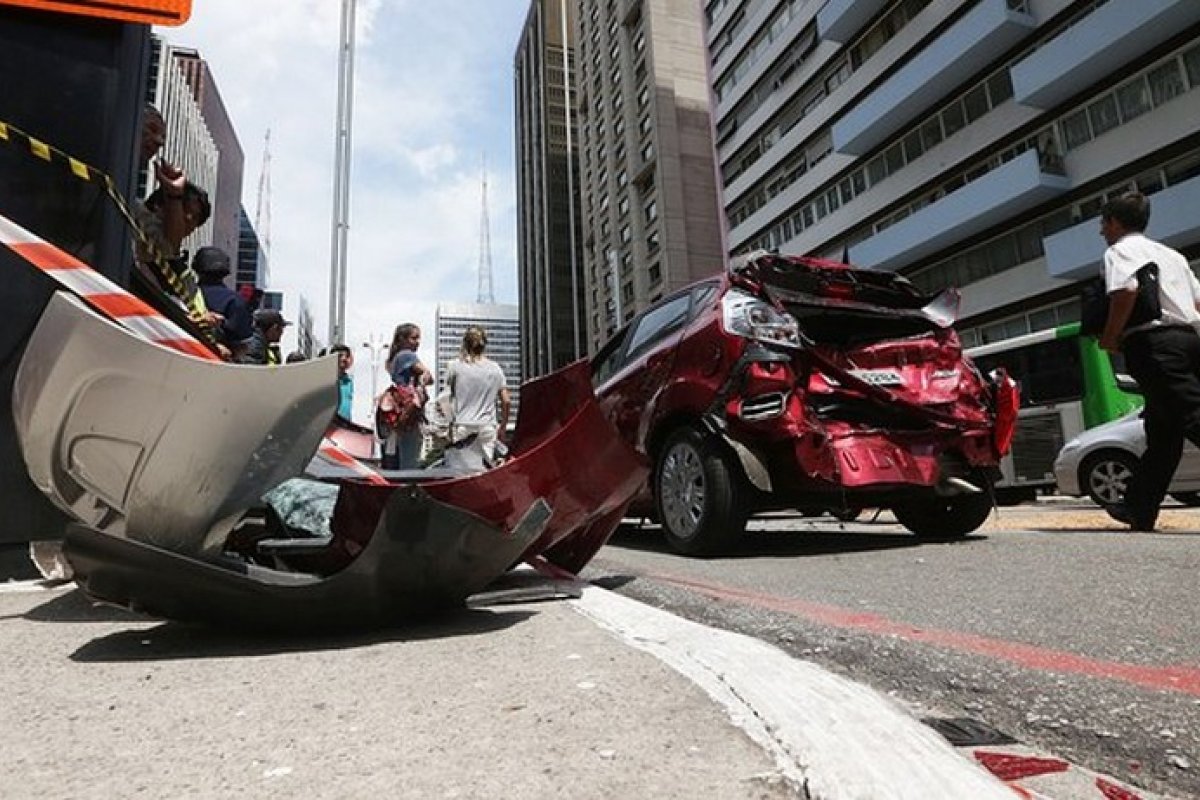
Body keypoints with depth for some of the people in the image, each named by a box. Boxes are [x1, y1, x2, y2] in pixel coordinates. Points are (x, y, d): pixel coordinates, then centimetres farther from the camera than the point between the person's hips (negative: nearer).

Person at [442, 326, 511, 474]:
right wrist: (502, 427, 14)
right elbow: (506, 402, 5)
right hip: (488, 430, 2)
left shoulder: (455, 366, -1)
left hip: (462, 429, -2)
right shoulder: (495, 368, 6)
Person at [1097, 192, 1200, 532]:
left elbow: (1126, 291, -18)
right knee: (1162, 430, 9)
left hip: (1154, 342, -9)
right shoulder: (1169, 253, 27)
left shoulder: (1119, 250, 1)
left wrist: (1109, 337, -7)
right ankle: (1138, 508, 17)